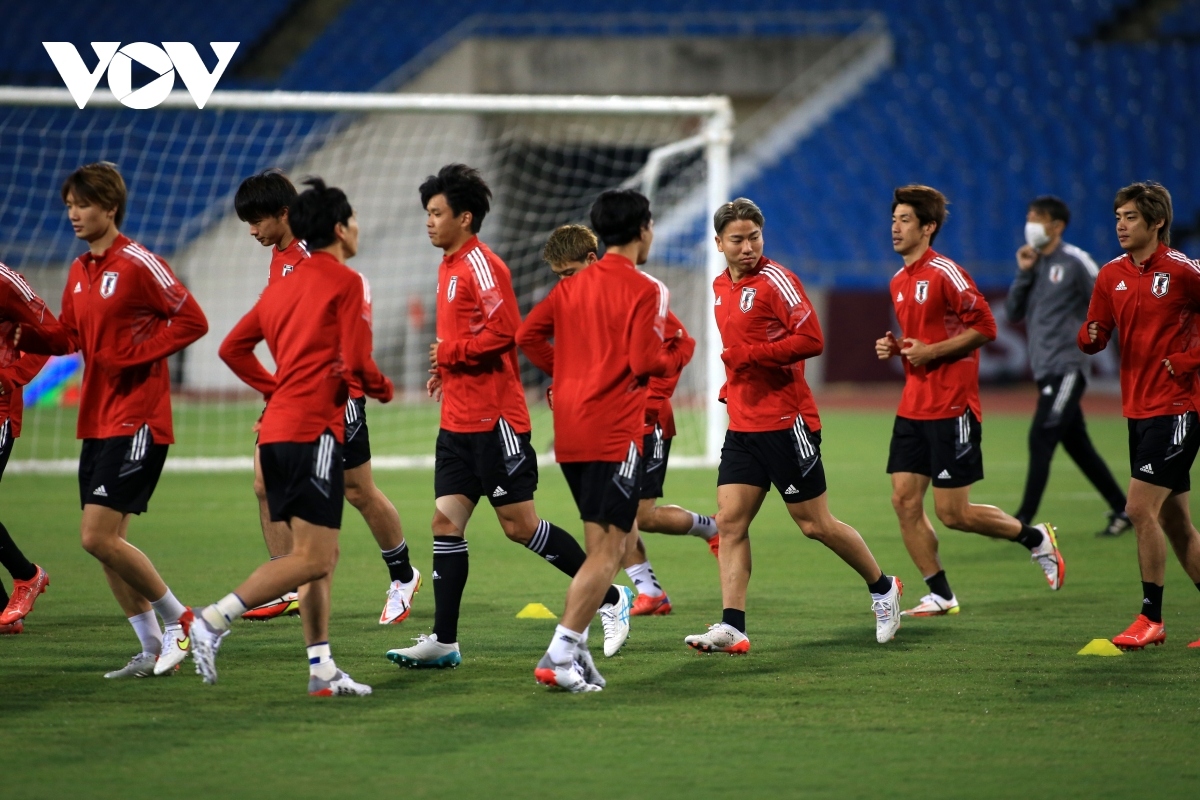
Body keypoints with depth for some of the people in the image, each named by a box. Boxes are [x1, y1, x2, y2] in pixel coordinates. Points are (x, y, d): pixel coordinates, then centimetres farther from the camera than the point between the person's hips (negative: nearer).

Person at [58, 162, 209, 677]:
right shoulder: (79, 272, 13)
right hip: (97, 419, 9)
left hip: (137, 419, -9)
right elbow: (66, 337, 20)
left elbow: (192, 321, -11)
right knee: (106, 540, 7)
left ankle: (178, 618, 2)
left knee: (98, 536, -14)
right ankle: (153, 651, 16)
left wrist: (135, 354, -16)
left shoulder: (137, 263, -11)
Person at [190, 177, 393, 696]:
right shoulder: (347, 283, -5)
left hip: (277, 432, 9)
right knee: (312, 558, -10)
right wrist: (382, 388, 7)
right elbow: (356, 363, -13)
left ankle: (322, 669, 8)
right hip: (313, 431, -9)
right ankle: (213, 622, -17)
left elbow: (232, 348, 18)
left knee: (322, 556, 11)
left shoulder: (282, 285, 17)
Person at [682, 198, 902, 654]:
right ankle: (731, 628, -9)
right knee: (730, 521, -5)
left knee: (814, 524, 2)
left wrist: (751, 354, -22)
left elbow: (812, 339, -19)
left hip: (786, 423, -7)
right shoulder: (721, 288, 13)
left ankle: (882, 588, 24)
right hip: (742, 425, 7)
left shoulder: (775, 280, -11)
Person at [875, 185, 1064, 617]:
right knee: (905, 500, 0)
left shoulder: (945, 273, -12)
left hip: (952, 407, -8)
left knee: (952, 513, -6)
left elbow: (985, 327, -14)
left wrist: (932, 351, -18)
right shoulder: (899, 281, 14)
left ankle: (1036, 537, 16)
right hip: (913, 407, 8)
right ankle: (940, 595, 9)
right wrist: (894, 347, 7)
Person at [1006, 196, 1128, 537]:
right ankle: (1121, 510, 20)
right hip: (1045, 369, 8)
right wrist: (1023, 273, 0)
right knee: (1077, 445, 11)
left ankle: (1024, 519, -17)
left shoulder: (1074, 262, -7)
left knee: (1041, 438, -15)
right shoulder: (1034, 264, 15)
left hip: (1067, 366, -8)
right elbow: (1014, 313, 10)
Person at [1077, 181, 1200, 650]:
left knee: (1140, 508, -13)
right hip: (1138, 409, 7)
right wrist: (1089, 335, -11)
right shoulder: (1112, 275, 8)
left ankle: (1151, 619, -4)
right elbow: (1095, 339, 11)